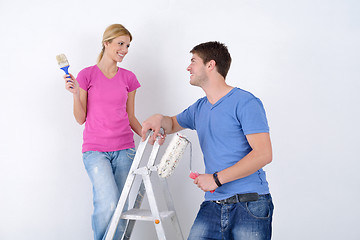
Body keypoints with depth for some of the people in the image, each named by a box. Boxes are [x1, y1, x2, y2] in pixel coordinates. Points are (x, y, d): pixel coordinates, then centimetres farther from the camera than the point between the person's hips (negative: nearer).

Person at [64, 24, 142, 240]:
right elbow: (81, 118, 1)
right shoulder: (87, 75, 1)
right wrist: (76, 94, -14)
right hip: (95, 150, -3)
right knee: (108, 203, -19)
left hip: (124, 149, 3)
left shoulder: (128, 78, 10)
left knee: (121, 208, 2)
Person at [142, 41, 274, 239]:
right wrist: (159, 119, 9)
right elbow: (173, 124, 34)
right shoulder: (199, 108, 16)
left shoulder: (245, 102, -7)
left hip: (249, 205, -5)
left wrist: (217, 178, -15)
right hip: (212, 206, 6)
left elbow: (263, 154, -15)